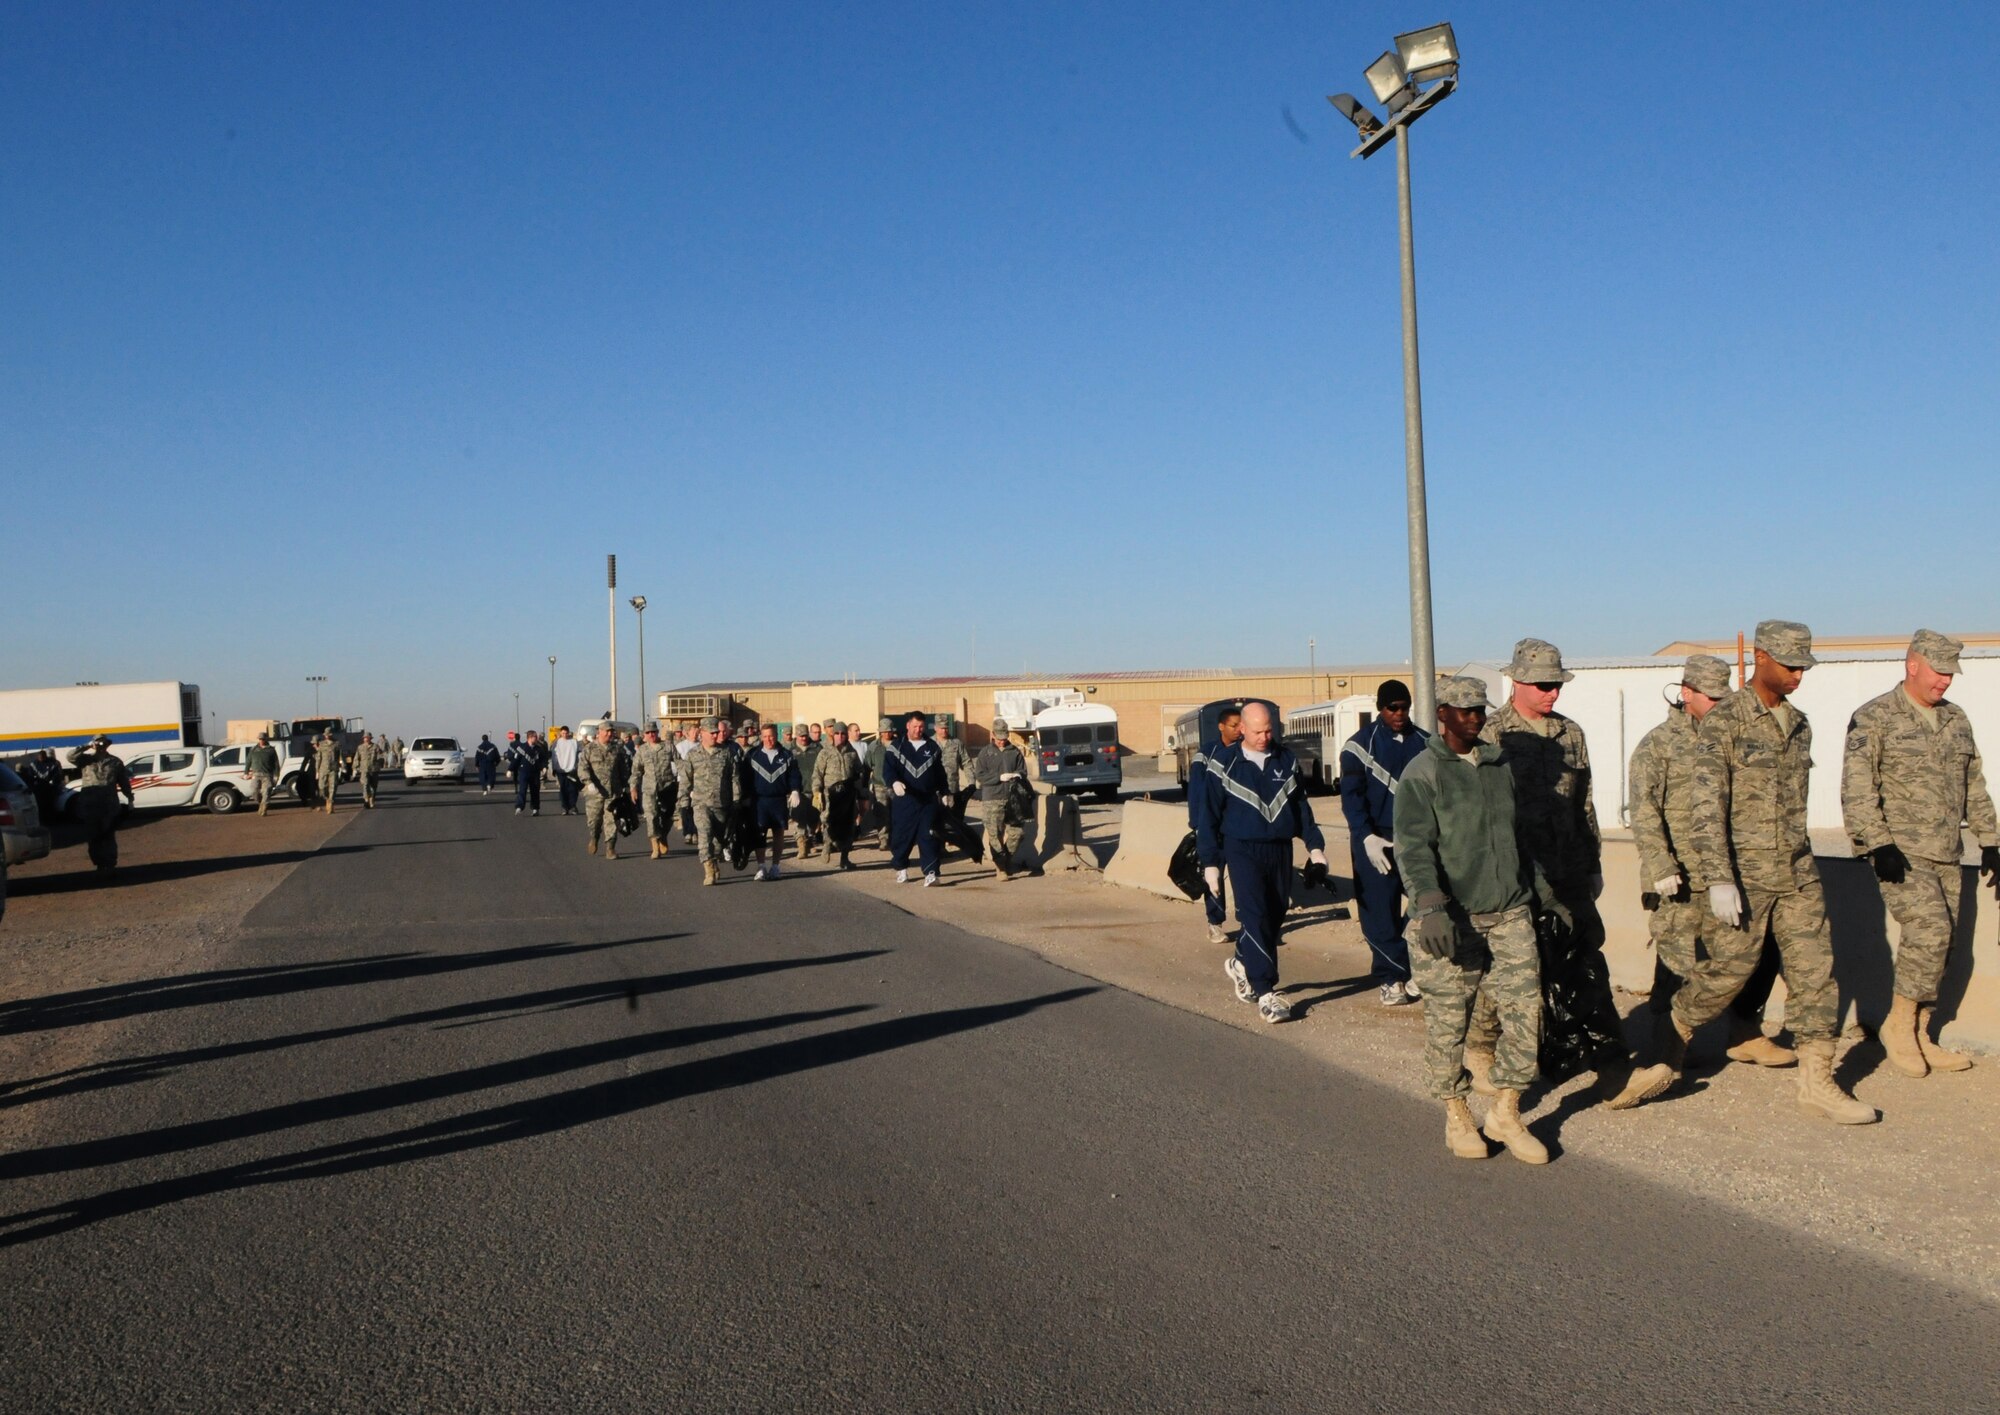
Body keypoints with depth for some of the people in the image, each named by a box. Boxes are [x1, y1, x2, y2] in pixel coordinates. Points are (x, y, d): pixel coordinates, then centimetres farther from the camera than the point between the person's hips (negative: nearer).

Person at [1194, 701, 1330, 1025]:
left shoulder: (1286, 761, 9)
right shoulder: (1223, 764, -2)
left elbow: (1301, 806, 17)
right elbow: (1208, 816, 0)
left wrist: (1315, 846, 11)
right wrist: (1210, 862, -2)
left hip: (1281, 850, 4)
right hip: (1243, 850, -4)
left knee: (1275, 917, 9)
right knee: (1255, 918, -13)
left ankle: (1241, 965, 35)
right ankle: (1265, 993, -11)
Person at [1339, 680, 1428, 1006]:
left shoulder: (1425, 743, 10)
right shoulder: (1360, 745, -1)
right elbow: (1352, 797, -5)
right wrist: (1367, 837, -16)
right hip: (1376, 841, -3)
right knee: (1380, 913, -1)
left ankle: (1413, 970, 13)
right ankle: (1389, 978, 8)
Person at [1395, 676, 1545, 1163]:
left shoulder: (1501, 764, 14)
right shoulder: (1422, 774, -6)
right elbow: (1412, 847, -15)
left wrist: (1532, 894, 25)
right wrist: (1430, 906, -27)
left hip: (1509, 912, 5)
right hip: (1452, 918, -5)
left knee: (1525, 1008, 1)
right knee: (1448, 1019, 2)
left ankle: (1505, 1113, 15)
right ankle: (1456, 1115, 19)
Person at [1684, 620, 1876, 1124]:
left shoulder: (1799, 724, 11)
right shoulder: (1723, 722, -11)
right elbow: (1707, 806, -16)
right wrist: (1719, 879, -21)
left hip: (1798, 873, 6)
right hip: (1746, 872, -6)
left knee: (1814, 970, 3)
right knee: (1730, 968, 1)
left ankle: (1816, 1081, 10)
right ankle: (1676, 1031, 26)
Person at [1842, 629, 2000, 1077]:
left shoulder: (1956, 719, 15)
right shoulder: (1874, 719, -6)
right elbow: (1856, 788, -12)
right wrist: (1879, 844, -20)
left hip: (1946, 855, 7)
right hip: (1899, 852, -7)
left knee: (1936, 942, 7)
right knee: (1931, 930, -19)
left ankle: (1919, 1037, 18)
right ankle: (1898, 1024, -3)